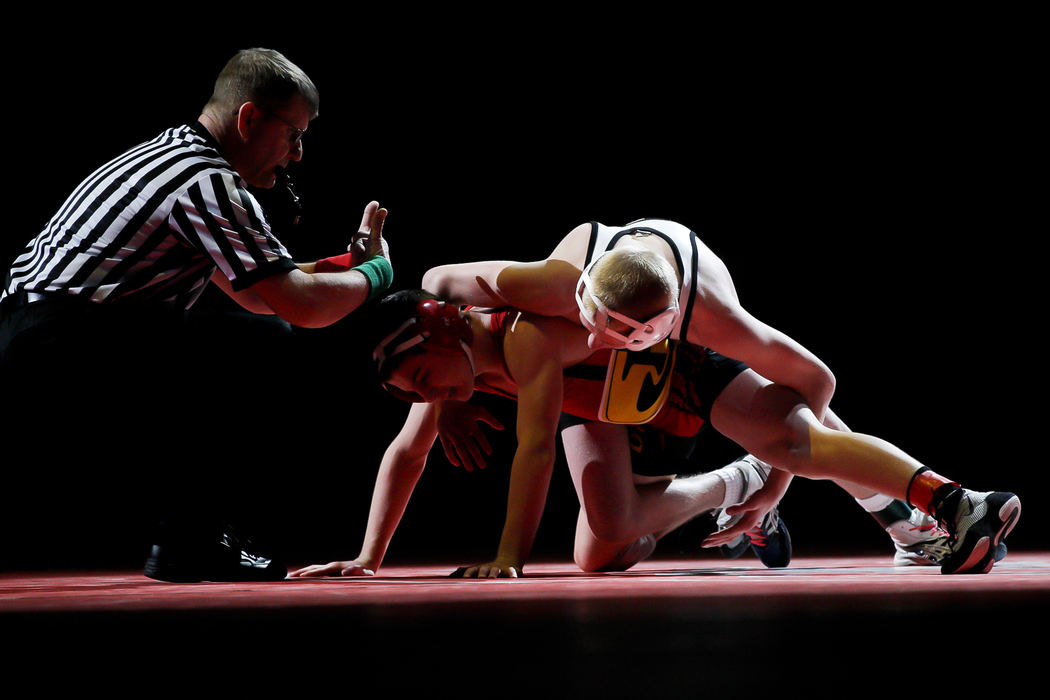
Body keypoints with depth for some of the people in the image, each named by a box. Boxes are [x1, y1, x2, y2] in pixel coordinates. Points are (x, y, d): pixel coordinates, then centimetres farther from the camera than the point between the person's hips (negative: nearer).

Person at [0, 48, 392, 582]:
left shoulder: (170, 155, 23)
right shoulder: (209, 181, -11)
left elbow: (256, 294, 29)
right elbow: (298, 304, -15)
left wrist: (345, 262, 21)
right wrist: (375, 272, 3)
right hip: (64, 351, -11)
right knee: (268, 345, -14)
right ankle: (188, 540, -9)